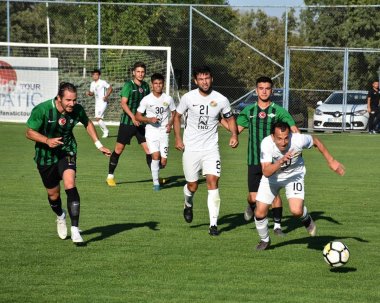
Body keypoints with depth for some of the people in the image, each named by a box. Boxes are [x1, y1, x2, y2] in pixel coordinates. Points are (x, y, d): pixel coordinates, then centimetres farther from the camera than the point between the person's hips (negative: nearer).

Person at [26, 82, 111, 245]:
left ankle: (75, 229, -21)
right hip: (46, 156, 0)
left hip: (67, 152, 0)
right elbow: (29, 132, -14)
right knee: (53, 194, 11)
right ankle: (60, 216, 48)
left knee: (70, 185, -24)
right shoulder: (42, 110, -24)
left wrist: (99, 145, 5)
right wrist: (47, 140, -31)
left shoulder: (77, 110, -15)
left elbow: (87, 123, 8)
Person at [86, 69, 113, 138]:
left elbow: (110, 88, -8)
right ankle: (105, 132, 17)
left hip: (103, 102, -8)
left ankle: (106, 130, 0)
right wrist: (88, 93, -3)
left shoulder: (103, 82, -10)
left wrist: (106, 96, -17)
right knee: (98, 119, 6)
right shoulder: (92, 83, 11)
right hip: (97, 103, 8)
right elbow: (92, 93, 19)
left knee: (98, 118, -15)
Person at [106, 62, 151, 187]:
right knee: (119, 149, 1)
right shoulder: (128, 85, -9)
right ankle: (110, 176, 12)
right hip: (127, 122, -5)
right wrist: (133, 117, -25)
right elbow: (123, 103, -16)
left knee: (148, 148, -1)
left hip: (141, 122, 5)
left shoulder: (145, 86, 9)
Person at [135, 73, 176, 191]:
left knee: (163, 161, -4)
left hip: (164, 132, 2)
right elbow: (138, 116, 3)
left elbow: (174, 113, 15)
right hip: (151, 131, -2)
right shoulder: (146, 99, -2)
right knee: (155, 156, -19)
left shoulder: (168, 99, 2)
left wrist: (170, 123, -3)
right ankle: (156, 183, -6)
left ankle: (155, 169, 32)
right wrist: (149, 120, -14)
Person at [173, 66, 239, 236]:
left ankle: (213, 224, -10)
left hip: (211, 148, 0)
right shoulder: (188, 98, -5)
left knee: (213, 181, -13)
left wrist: (234, 135, -8)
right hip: (191, 148, 0)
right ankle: (188, 204, 43)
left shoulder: (221, 100, -5)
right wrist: (178, 138, -1)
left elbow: (230, 118, 10)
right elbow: (177, 116, 9)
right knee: (192, 186, 6)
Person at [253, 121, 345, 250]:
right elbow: (266, 172, -38)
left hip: (294, 175, -1)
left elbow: (316, 141, -8)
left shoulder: (298, 140, -32)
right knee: (260, 212, -5)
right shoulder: (266, 144, -33)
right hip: (272, 177, 1)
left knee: (296, 211, -22)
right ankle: (264, 240, 26)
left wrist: (331, 161, -5)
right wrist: (281, 161, -54)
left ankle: (306, 219, 17)